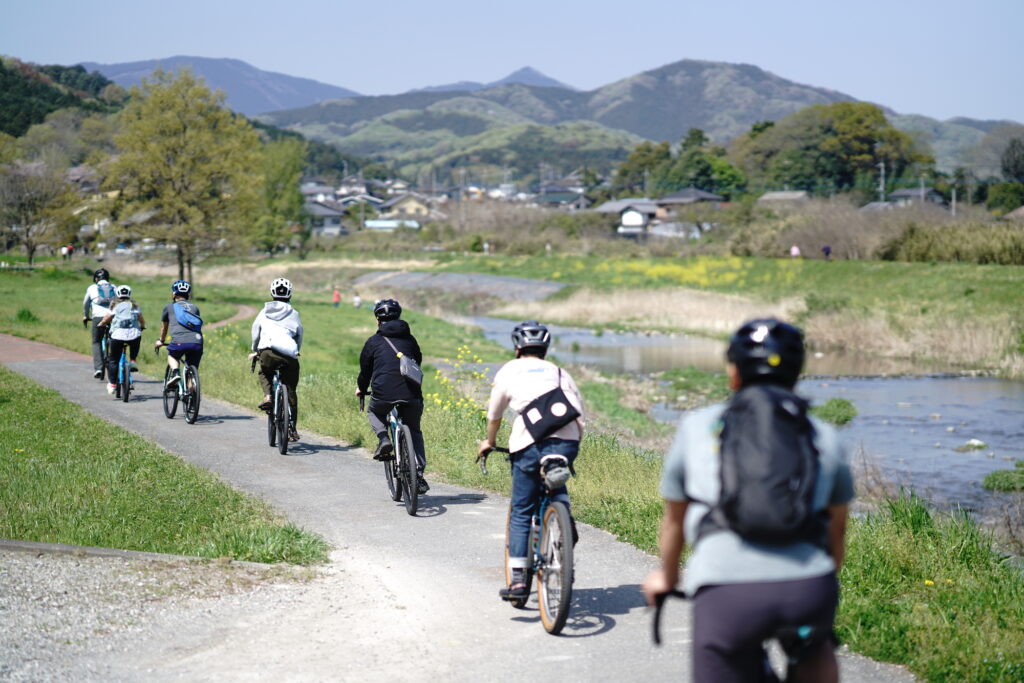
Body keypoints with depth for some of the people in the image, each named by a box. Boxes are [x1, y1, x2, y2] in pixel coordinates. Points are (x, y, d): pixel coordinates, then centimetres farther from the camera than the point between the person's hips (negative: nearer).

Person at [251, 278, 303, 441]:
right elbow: (299, 336, 22)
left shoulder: (264, 313, 20)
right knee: (291, 392, 12)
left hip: (267, 352, 0)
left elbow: (255, 333, 26)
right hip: (289, 354, 0)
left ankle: (267, 396, 5)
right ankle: (292, 428, 13)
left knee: (264, 374, 33)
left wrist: (255, 351, 42)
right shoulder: (294, 314, 17)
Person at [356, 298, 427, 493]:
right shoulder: (410, 340, 19)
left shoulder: (373, 342, 11)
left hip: (384, 393, -2)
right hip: (411, 394, 2)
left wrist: (361, 389, 38)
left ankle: (383, 439, 4)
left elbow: (365, 370, 18)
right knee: (414, 431, 22)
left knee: (374, 412, 32)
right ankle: (419, 472, 7)